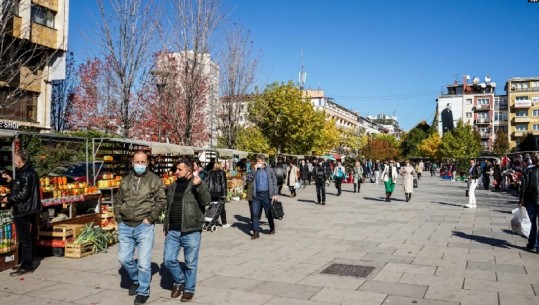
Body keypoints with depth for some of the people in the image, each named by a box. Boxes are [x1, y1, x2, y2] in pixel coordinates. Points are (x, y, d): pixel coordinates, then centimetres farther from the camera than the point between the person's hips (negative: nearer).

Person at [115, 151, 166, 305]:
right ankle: (136, 280, 36)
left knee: (144, 262, -1)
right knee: (124, 258, 10)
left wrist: (150, 218, -11)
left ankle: (143, 292, 16)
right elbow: (118, 200, 17)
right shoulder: (126, 180, 11)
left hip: (144, 226, -4)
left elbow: (161, 201, -5)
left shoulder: (154, 180, -2)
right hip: (125, 226, 5)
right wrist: (119, 218, 6)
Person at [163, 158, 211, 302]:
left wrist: (199, 185, -34)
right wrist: (166, 226, 19)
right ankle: (179, 281, 29)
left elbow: (206, 201, -20)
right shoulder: (173, 186, 14)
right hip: (173, 231, 5)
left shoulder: (199, 184, -4)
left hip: (191, 231, -5)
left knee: (190, 263, 4)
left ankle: (189, 289, 21)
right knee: (168, 260, 5)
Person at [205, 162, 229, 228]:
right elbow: (223, 183, -8)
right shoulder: (222, 172, -2)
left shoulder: (210, 172, 10)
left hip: (211, 193, 4)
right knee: (222, 208, 4)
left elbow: (206, 182, 6)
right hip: (219, 193, -3)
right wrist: (224, 193, -8)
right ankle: (224, 223, 7)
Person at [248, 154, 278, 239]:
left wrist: (274, 194, -7)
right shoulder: (255, 170, 8)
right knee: (255, 213, -1)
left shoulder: (269, 170, -1)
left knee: (268, 213, 8)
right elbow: (249, 179, -2)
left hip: (266, 194, -3)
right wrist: (255, 170, -11)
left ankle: (272, 228, 30)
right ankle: (256, 232, 4)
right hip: (256, 194, 3)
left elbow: (274, 182, 0)